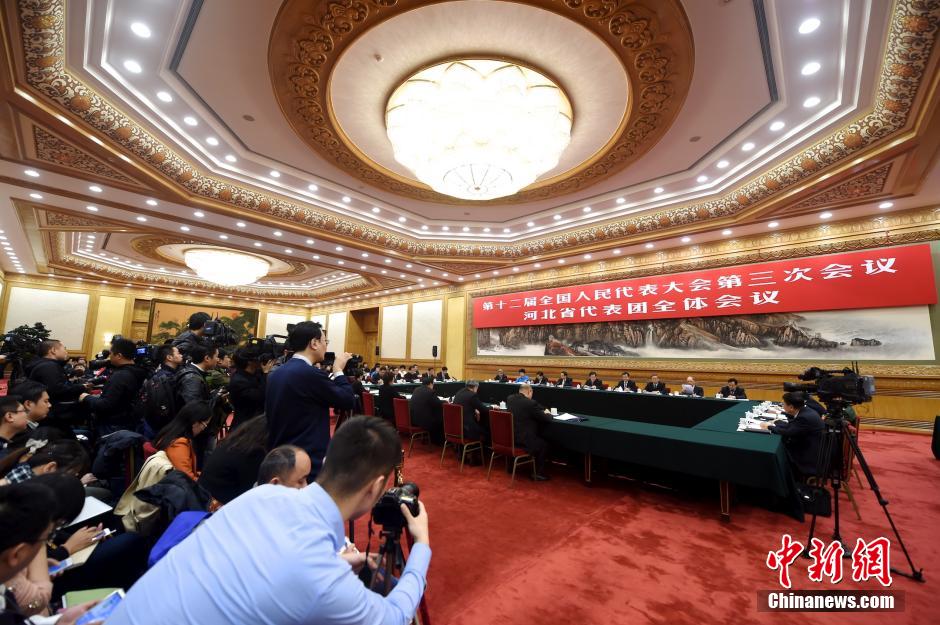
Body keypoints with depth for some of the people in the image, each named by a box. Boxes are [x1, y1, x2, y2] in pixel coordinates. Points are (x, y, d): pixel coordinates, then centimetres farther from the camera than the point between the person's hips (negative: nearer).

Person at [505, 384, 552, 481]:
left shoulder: (509, 399, 2)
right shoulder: (531, 403, -18)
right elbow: (547, 419, -9)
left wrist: (542, 411, 18)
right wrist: (548, 414, 16)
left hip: (509, 437, 7)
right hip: (523, 440, -7)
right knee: (544, 444, 16)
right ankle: (539, 474, 20)